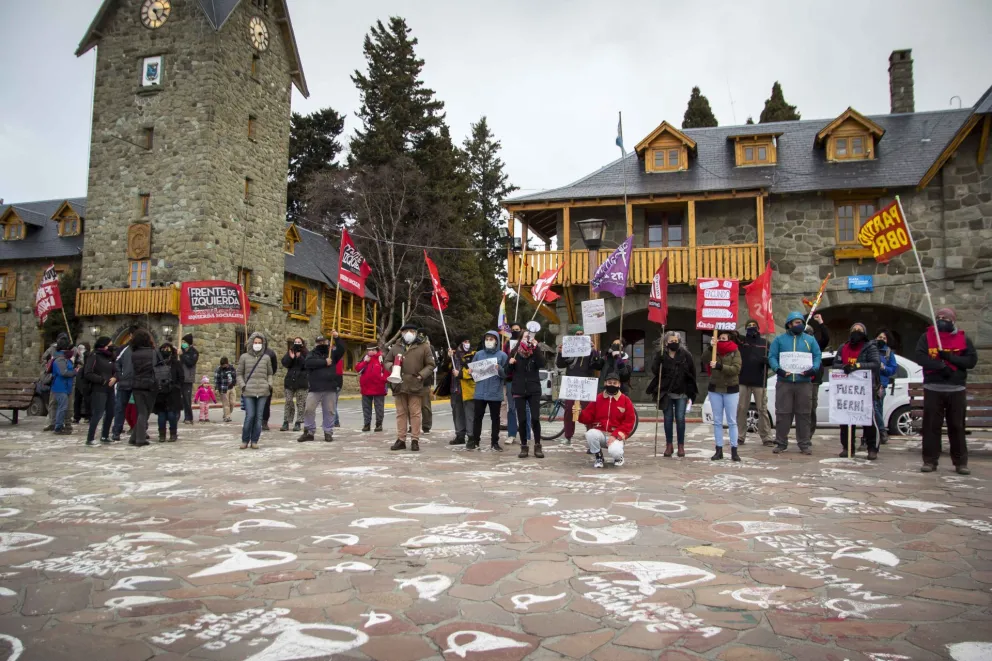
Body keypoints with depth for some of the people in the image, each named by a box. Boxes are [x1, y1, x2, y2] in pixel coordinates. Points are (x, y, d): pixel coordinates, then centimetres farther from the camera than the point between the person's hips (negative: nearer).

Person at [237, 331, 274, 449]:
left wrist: (270, 384, 3)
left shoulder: (266, 358, 9)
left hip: (263, 391, 2)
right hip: (248, 392, -2)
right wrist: (242, 385, -2)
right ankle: (245, 440, 8)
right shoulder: (244, 357, 5)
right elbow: (239, 373, 10)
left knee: (259, 417, 1)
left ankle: (254, 441, 11)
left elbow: (270, 373, 18)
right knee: (250, 416, -9)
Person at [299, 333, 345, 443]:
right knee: (309, 409, -1)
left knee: (329, 411, 4)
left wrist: (337, 338, -18)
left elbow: (341, 350, -6)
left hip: (330, 389, 1)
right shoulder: (312, 354, 7)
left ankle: (328, 432, 14)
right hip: (315, 388, -1)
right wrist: (324, 362, -17)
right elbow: (308, 363, -14)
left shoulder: (332, 353, 12)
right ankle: (309, 432, 11)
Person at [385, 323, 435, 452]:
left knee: (415, 413, -1)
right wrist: (391, 366, -4)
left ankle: (415, 440, 6)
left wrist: (421, 375, -11)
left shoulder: (423, 347, 2)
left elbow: (430, 365, 3)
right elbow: (386, 362, 18)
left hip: (416, 386, -3)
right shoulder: (395, 347, 11)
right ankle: (401, 440, 16)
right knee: (401, 413, 9)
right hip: (399, 385, 3)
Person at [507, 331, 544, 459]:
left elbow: (541, 364, -19)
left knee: (535, 418, -7)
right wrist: (510, 363, -15)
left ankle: (537, 446, 7)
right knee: (522, 420, 2)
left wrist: (536, 348, -24)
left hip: (534, 391, -1)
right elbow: (508, 373, 5)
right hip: (519, 391, 1)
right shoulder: (515, 354, 2)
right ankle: (523, 447, 13)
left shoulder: (535, 353, 1)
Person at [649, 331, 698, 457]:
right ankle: (669, 445, 15)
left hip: (681, 392, -1)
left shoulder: (685, 354, -3)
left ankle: (681, 445, 12)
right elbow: (655, 370, -10)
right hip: (666, 393, 1)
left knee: (680, 419, 1)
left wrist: (690, 391, 0)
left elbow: (692, 372, 2)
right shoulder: (661, 355, -2)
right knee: (668, 419, 6)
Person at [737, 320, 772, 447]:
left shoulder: (765, 343, 10)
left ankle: (767, 438, 2)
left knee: (762, 410, -1)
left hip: (760, 381, -1)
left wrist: (767, 360, -15)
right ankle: (740, 437, 9)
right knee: (741, 409, 3)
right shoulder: (741, 342, 10)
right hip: (743, 381, 1)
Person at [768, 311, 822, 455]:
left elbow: (817, 356, 7)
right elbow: (772, 357, 2)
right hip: (784, 383, -1)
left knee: (803, 414, 3)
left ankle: (805, 443, 10)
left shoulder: (810, 340, 13)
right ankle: (781, 443, 7)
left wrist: (814, 369, -12)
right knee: (782, 413, 0)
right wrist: (777, 369, -15)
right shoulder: (779, 340, 8)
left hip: (804, 383, 1)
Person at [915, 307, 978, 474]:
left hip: (957, 390, 1)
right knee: (931, 426, 1)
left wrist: (950, 357, -14)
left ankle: (961, 462, 12)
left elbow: (972, 361, -2)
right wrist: (941, 366, -18)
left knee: (957, 427, 5)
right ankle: (930, 461, 6)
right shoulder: (927, 337, 7)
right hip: (933, 389, -1)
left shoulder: (963, 339, 9)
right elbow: (920, 357, -7)